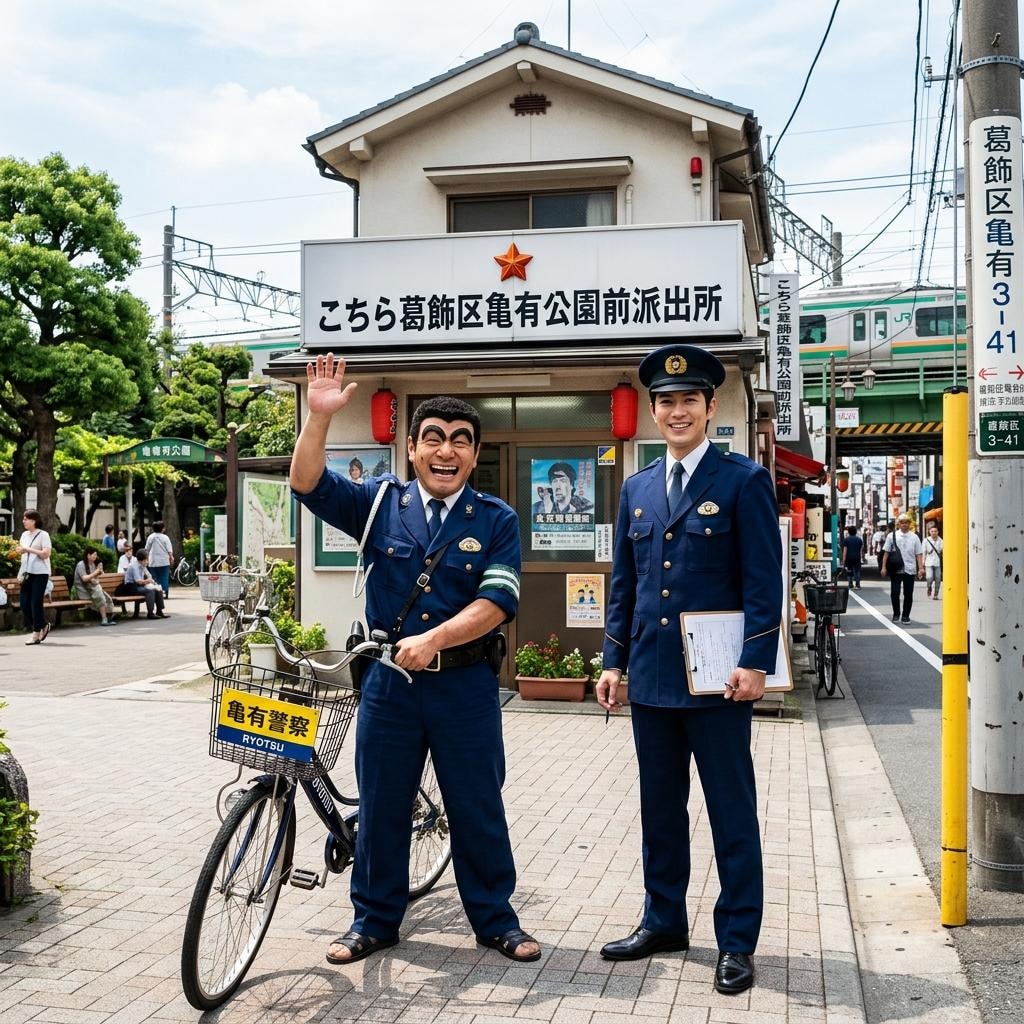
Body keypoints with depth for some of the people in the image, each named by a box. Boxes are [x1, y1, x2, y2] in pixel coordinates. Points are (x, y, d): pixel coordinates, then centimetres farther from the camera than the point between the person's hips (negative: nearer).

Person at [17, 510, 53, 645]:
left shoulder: (43, 535, -6)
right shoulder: (24, 535, 14)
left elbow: (46, 554, -14)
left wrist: (27, 549, -17)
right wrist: (18, 551, 0)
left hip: (40, 573, -7)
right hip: (27, 573, 7)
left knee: (36, 603, -6)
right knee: (24, 603, 3)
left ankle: (36, 634, 3)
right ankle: (43, 626, 20)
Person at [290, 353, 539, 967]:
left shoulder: (496, 520, -1)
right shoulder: (381, 503, 4)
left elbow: (497, 600, -12)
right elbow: (309, 484, -7)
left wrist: (433, 639, -25)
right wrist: (320, 416, -20)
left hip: (466, 683, -1)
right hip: (389, 682, 1)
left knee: (478, 807, 9)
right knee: (381, 805, 11)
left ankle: (496, 920, 26)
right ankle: (375, 918, 28)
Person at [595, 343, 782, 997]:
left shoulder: (744, 480, -4)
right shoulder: (638, 488, 12)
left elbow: (764, 582, -8)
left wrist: (756, 665, -15)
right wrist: (614, 662, 10)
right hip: (652, 676, 5)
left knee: (732, 813, 5)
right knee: (660, 809, 15)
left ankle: (738, 941, 16)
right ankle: (664, 921, 29)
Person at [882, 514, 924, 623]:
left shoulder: (914, 537, 5)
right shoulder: (892, 536, 3)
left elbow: (919, 554, 4)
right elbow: (886, 552, 4)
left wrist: (921, 568, -4)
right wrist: (884, 567, -1)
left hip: (910, 570, 1)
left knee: (908, 594, 4)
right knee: (894, 593, -1)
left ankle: (905, 615, 16)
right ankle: (896, 614, 16)